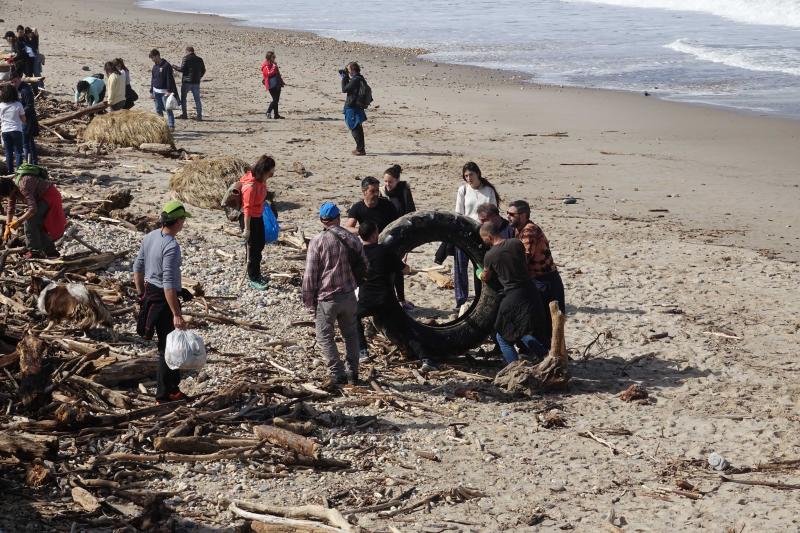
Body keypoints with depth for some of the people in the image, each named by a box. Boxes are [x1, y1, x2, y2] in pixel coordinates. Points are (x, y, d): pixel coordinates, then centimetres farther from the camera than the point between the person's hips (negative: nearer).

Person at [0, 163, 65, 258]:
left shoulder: (23, 186, -33)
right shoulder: (11, 186, -3)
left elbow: (32, 209, -35)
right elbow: (10, 208, 7)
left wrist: (18, 221, -28)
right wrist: (8, 228, 7)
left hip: (49, 196, -10)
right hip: (40, 197, 10)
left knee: (30, 220, -15)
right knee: (38, 224, 13)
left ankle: (34, 251, -9)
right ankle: (50, 251, 22)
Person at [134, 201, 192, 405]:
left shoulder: (150, 237, 3)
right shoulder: (171, 247, -24)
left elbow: (137, 267, 12)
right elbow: (168, 284, -27)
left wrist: (141, 294, 23)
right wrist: (176, 314, -26)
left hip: (149, 294, 9)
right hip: (164, 299, -9)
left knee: (166, 342, 21)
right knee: (168, 346, 3)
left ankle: (172, 383, 32)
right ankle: (164, 393, 11)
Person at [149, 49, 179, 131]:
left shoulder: (166, 65, -11)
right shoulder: (154, 67, 12)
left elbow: (170, 79, -14)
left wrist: (169, 91, -19)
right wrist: (151, 91, 16)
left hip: (165, 92, -7)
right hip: (156, 91, 7)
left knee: (168, 109, -8)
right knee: (158, 110, 9)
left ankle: (171, 125, -5)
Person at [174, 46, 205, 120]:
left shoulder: (186, 58, -9)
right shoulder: (199, 60, 6)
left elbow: (182, 69, -13)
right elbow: (203, 71, 11)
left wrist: (175, 67, 4)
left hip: (186, 82, -4)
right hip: (196, 82, 4)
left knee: (183, 98, 11)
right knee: (197, 99, 6)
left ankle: (184, 114, 10)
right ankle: (199, 115, 0)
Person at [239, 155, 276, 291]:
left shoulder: (261, 181, -3)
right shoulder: (251, 186, -29)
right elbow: (247, 208, -26)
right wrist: (246, 229, -23)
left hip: (258, 217, 9)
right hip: (249, 219, -9)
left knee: (260, 246, 21)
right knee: (253, 249, 3)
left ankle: (257, 273, 38)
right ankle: (253, 279, 17)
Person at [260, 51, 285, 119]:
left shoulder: (273, 64, 20)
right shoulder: (266, 66, -8)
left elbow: (278, 74, 28)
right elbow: (268, 74, -21)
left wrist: (281, 82, 27)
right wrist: (274, 68, -23)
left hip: (277, 85, 9)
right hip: (272, 85, -9)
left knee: (276, 100, 9)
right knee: (275, 99, -14)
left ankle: (276, 114, 12)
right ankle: (268, 112, -9)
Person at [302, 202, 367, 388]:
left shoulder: (317, 242, -13)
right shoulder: (352, 239, -1)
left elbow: (310, 275, -11)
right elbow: (364, 266, 10)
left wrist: (309, 301, -2)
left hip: (326, 298, -4)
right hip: (349, 295, 4)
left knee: (325, 337, 8)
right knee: (351, 334, 19)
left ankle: (336, 373, 2)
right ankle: (352, 372, 23)